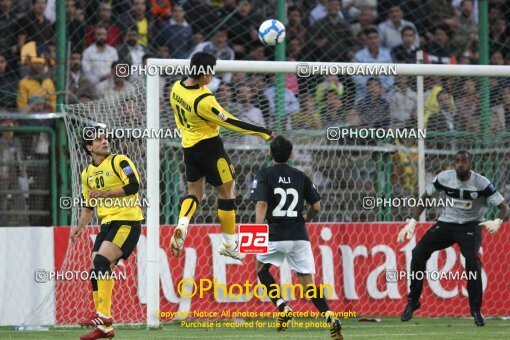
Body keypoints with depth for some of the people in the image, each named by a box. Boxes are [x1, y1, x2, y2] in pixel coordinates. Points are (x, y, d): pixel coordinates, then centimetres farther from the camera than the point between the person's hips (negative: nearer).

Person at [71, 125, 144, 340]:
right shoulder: (87, 173, 16)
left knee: (102, 260, -24)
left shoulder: (119, 161, -5)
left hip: (128, 221, -8)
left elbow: (133, 186, -18)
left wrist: (106, 194, -18)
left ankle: (104, 315, -25)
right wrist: (80, 226, 11)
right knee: (96, 271, 2)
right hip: (107, 223, 8)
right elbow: (88, 205, 25)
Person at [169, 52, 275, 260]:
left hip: (188, 147, 8)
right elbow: (231, 123, -24)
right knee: (226, 191, 7)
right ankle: (229, 244, 13)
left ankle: (182, 225, -10)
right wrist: (264, 133, -18)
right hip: (209, 147, -8)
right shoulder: (204, 100, -29)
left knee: (194, 191, 18)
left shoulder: (177, 87, -5)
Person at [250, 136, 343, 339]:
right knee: (308, 283, 4)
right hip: (299, 236, 3)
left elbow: (261, 204, -14)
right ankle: (329, 316, -19)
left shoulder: (265, 175, 0)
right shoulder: (300, 177, 10)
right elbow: (316, 206, 11)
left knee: (261, 268, 24)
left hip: (275, 235, -3)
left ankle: (282, 308, 6)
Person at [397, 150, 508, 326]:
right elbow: (425, 198, 1)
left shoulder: (481, 183, -19)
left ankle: (476, 309, -12)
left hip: (470, 226, -3)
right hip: (446, 223, 3)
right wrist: (412, 222, -10)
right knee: (418, 253, -11)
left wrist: (498, 221, -41)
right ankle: (413, 301, 5)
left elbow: (504, 206, -18)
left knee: (472, 259, -28)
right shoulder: (444, 177, -13)